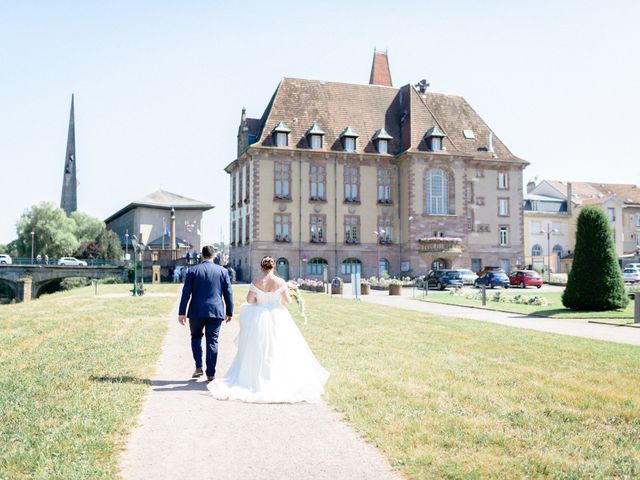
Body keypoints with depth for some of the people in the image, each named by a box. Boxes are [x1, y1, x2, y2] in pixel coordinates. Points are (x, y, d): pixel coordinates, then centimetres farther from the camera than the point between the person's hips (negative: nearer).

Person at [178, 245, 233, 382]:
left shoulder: (192, 270, -1)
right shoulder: (222, 271, 3)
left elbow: (186, 293, -3)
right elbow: (228, 293, 5)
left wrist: (181, 313, -1)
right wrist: (229, 312, 12)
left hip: (197, 311, -1)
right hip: (216, 311, 1)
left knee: (196, 337, 19)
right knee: (212, 341, 5)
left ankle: (198, 367, 8)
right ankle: (210, 374, 6)